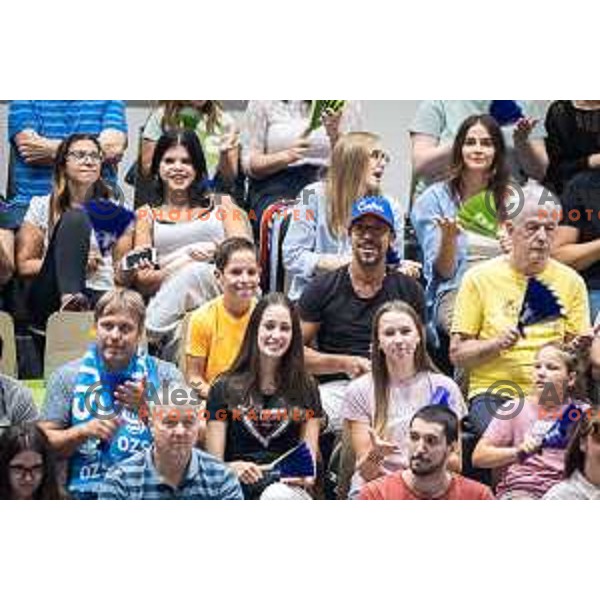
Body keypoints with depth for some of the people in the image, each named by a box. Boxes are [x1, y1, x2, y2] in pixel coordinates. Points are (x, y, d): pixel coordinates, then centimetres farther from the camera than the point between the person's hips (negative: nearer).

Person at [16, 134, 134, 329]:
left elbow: (121, 274, 15)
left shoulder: (114, 211, 16)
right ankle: (69, 299, -43)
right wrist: (74, 261, -6)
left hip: (99, 298, 0)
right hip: (48, 301, 0)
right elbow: (23, 265, 7)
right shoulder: (42, 207, 12)